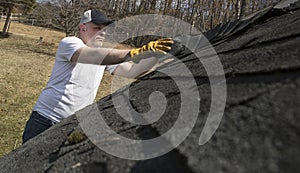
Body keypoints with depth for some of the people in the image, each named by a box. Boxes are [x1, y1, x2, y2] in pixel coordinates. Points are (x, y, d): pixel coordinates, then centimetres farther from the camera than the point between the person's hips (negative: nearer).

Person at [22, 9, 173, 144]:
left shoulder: (106, 55, 6)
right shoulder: (69, 43, -12)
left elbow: (132, 71, -5)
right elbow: (94, 56, -33)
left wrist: (157, 53, -19)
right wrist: (137, 52, -44)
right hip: (46, 120, -5)